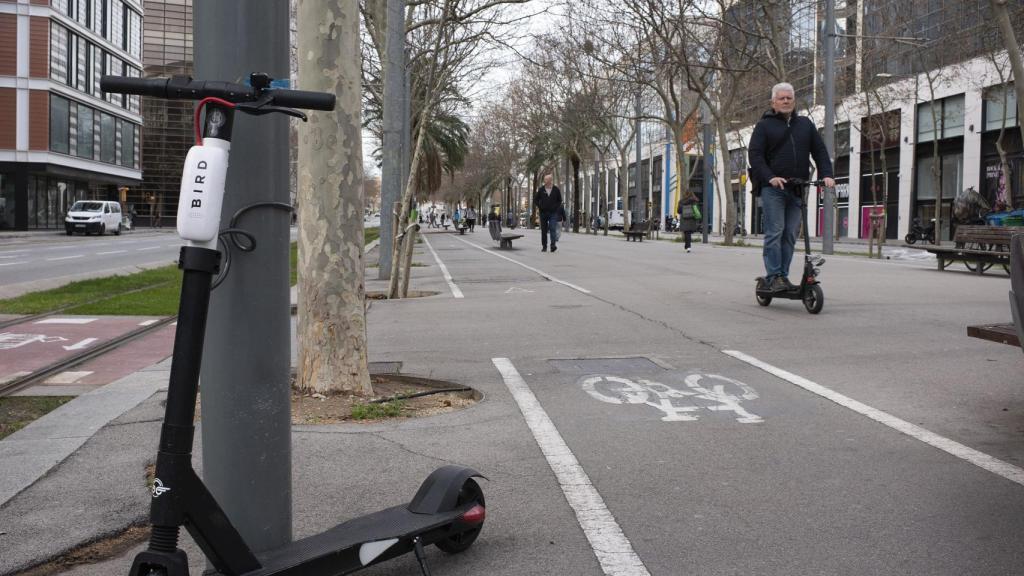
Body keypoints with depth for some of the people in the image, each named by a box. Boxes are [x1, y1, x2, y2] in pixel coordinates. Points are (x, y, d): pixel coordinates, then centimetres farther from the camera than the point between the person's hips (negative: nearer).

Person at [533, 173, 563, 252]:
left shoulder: (556, 189, 2)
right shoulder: (541, 189, 2)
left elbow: (559, 200, 12)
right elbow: (535, 199, 11)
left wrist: (556, 207, -2)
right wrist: (539, 207, -1)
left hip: (553, 213, -2)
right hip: (543, 213, 2)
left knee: (552, 229, -15)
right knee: (544, 230, 6)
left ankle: (553, 245, -21)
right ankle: (544, 246, 14)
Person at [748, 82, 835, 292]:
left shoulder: (806, 124, 19)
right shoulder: (764, 125, 6)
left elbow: (820, 151, 16)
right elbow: (755, 155, -4)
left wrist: (826, 174, -2)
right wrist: (770, 177, -19)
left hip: (797, 189, 4)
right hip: (773, 188, -4)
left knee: (790, 235, 3)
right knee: (775, 232, -9)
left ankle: (783, 275, 8)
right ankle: (773, 276, -6)